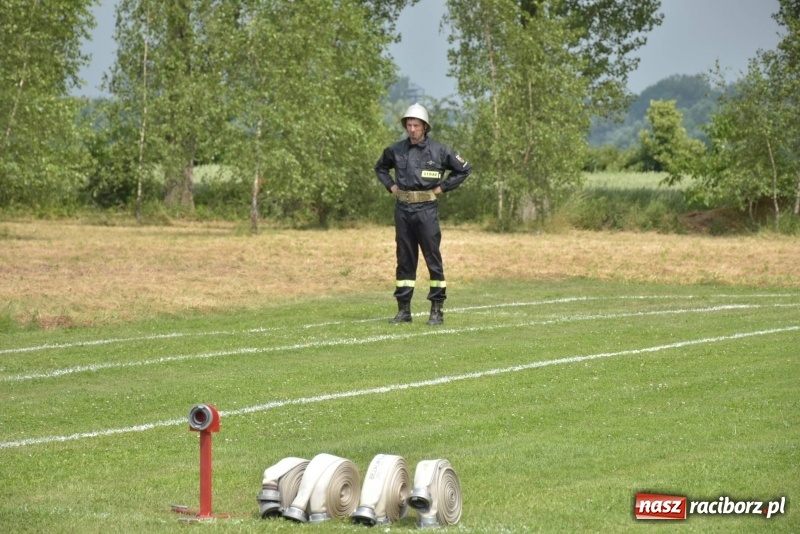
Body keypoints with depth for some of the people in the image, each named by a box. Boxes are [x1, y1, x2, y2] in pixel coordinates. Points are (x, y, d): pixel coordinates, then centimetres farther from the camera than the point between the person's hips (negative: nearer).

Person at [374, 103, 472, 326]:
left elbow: (464, 169, 4)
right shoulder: (396, 150, 6)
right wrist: (390, 186, 10)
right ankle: (403, 310, 13)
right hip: (403, 209, 4)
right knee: (405, 260, 8)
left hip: (426, 209, -4)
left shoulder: (438, 150, -4)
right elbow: (380, 168, 25)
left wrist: (442, 187, -1)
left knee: (433, 260, -4)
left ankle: (437, 311, 0)